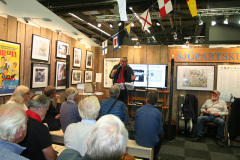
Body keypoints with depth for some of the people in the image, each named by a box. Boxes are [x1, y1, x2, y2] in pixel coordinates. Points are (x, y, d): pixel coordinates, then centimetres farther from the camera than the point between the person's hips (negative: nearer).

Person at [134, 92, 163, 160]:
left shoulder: (138, 110, -7)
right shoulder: (157, 112, -13)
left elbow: (135, 128, 2)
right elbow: (160, 131, -3)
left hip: (139, 141, 3)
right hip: (152, 142, -2)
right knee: (161, 134, 28)